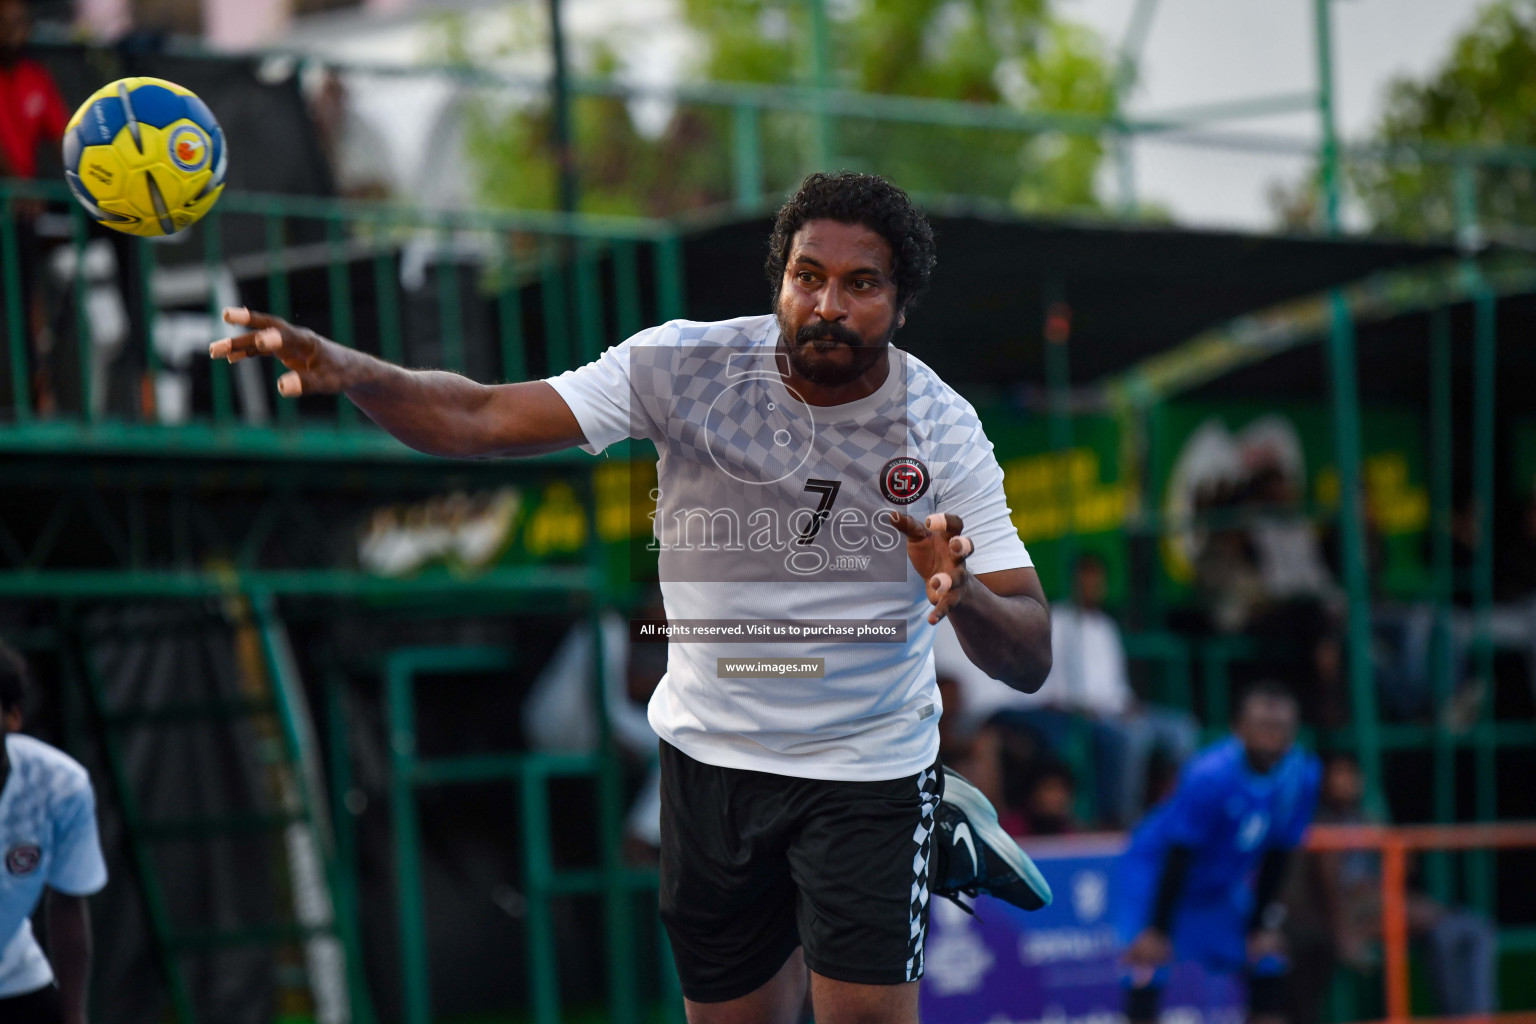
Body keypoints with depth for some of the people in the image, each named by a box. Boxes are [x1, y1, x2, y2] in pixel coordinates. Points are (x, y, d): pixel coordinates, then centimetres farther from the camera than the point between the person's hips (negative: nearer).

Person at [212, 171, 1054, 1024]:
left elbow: (1030, 661, -17)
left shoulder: (944, 429, -14)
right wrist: (351, 371, -39)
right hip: (710, 754, 2)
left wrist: (962, 594, -40)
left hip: (864, 774, -2)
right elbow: (480, 420, -20)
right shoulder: (686, 364, -14)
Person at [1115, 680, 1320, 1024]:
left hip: (1221, 888, 6)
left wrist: (1262, 925, -3)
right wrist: (1157, 930, -23)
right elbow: (1179, 857, -26)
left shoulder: (1302, 775, -13)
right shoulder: (1210, 776, -31)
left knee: (1268, 968, 1)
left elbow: (1276, 856, -3)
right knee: (1148, 971, -22)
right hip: (1155, 873, -6)